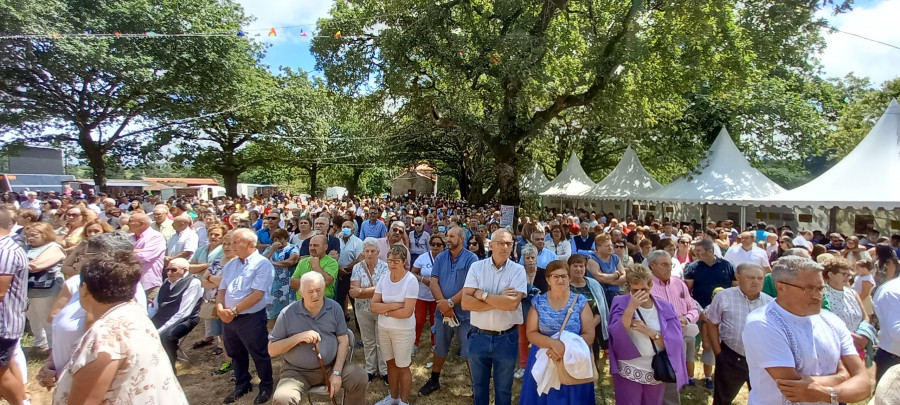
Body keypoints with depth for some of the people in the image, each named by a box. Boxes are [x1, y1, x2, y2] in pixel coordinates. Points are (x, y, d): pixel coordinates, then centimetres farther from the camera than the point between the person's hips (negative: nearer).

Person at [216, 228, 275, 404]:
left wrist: (234, 311, -18)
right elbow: (222, 290, 11)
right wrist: (220, 309, -8)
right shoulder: (231, 264, 10)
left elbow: (257, 295, -20)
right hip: (230, 319, 7)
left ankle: (266, 386, 26)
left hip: (252, 318, -7)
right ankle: (242, 385, 40)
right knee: (236, 354, 21)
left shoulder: (262, 264, -14)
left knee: (259, 355, 6)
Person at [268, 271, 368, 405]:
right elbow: (272, 350, -4)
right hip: (298, 371, -1)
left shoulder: (334, 308, -3)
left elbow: (343, 341, -1)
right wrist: (298, 337, -20)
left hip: (332, 365, 2)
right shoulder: (288, 314, -8)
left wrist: (336, 373, -10)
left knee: (359, 377, -19)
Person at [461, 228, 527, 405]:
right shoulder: (476, 267, -6)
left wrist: (482, 294, -16)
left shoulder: (518, 270, -8)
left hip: (506, 338, -1)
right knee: (479, 385, 21)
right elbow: (466, 303, -15)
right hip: (479, 336, 1)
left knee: (503, 388, 18)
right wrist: (500, 300, -19)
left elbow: (512, 303, -22)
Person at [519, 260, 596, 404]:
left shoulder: (581, 301, -3)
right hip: (543, 362, 0)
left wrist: (566, 347, -20)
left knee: (571, 399, 11)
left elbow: (589, 335, -7)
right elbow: (531, 333, -6)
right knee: (543, 399, 10)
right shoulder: (538, 302, -2)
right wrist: (553, 343, -23)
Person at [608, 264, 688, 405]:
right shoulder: (620, 303, -8)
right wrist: (631, 308, -30)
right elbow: (617, 335, -21)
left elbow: (675, 342, -7)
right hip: (629, 373, -3)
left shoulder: (665, 308, 0)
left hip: (657, 374, 3)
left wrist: (649, 332, -20)